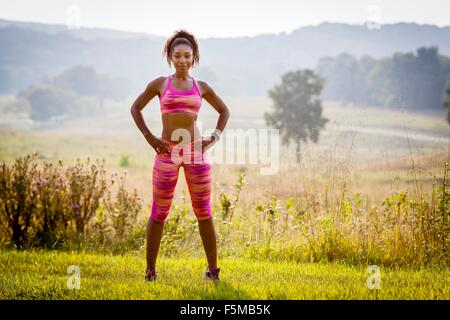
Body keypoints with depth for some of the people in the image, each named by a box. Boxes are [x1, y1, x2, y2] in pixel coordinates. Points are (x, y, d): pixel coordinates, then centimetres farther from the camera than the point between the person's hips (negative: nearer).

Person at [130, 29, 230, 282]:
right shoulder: (160, 84, 4)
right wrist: (149, 137, 2)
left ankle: (213, 268, 10)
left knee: (203, 212, 4)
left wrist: (216, 137, 7)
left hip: (196, 152, 1)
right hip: (167, 153, -1)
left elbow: (224, 111, 21)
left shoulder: (201, 87, 8)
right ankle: (150, 269, 10)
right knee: (159, 213, 2)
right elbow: (136, 108, 12)